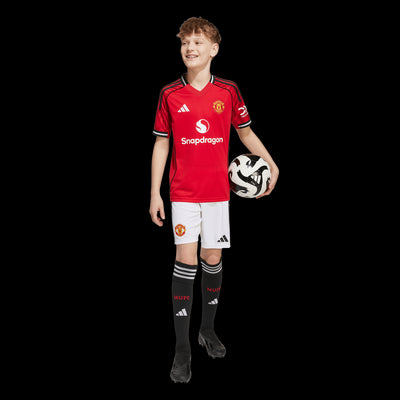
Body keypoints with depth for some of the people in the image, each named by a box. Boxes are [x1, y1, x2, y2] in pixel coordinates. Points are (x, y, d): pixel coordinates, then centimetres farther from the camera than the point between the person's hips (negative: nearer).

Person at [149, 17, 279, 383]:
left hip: (218, 190, 2)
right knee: (186, 260, -8)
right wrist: (155, 193, 0)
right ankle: (182, 350, -1)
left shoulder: (228, 91, 1)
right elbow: (161, 144, 3)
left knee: (213, 260, 8)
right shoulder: (170, 94, -1)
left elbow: (246, 133, 12)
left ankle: (208, 329, 29)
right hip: (183, 191, -1)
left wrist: (271, 164, 1)